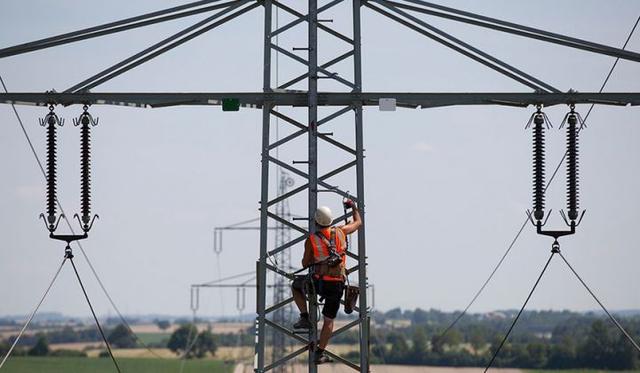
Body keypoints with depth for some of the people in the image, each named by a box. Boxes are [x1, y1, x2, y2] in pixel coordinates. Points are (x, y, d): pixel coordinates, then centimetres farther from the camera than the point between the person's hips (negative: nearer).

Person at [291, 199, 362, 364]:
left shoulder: (311, 240, -3)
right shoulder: (340, 232, 3)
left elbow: (305, 263, 9)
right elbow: (358, 222, 23)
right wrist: (354, 207, 40)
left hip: (319, 282, -2)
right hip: (338, 284, 2)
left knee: (296, 287, 28)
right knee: (329, 320, 14)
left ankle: (305, 318, 15)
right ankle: (320, 353, 13)